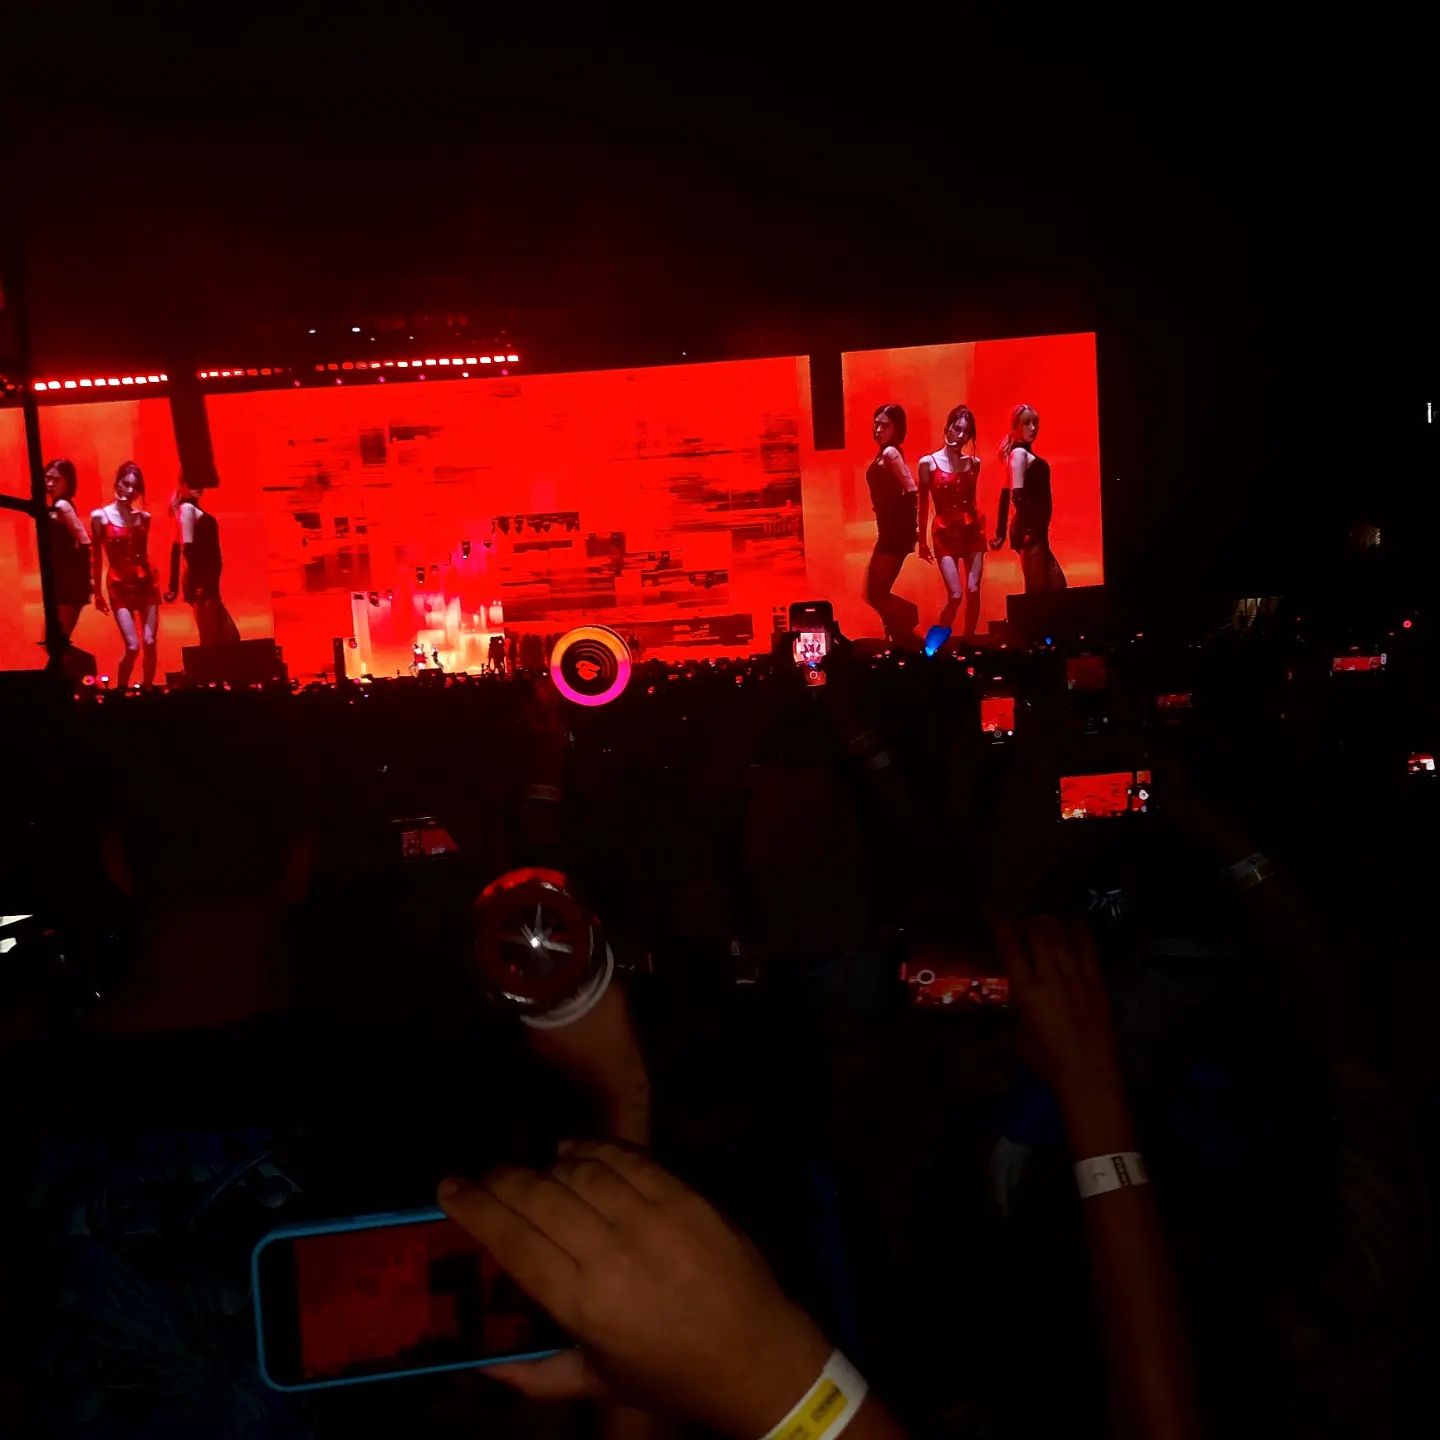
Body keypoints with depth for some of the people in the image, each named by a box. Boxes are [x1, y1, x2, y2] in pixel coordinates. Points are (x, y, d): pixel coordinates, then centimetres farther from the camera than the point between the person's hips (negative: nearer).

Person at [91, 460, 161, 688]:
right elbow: (95, 558, 1)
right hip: (119, 587, -3)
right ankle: (120, 691, 8)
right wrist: (97, 593, 2)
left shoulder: (144, 517, 4)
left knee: (149, 643, -2)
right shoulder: (100, 516, -3)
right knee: (133, 647, -11)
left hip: (146, 583, 3)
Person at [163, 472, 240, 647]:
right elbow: (188, 549, -20)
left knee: (229, 637, 11)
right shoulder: (187, 508, -9)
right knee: (212, 642, -7)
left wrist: (174, 586, 22)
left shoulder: (191, 508, 18)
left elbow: (176, 548, 21)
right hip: (201, 585, -9)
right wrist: (199, 583, -23)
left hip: (205, 585, 9)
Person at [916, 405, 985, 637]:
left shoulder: (974, 462, 5)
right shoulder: (928, 463, -4)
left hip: (972, 531, 3)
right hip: (944, 534, -3)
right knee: (956, 595, -11)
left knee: (973, 592, -4)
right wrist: (922, 542, 2)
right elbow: (923, 505, 0)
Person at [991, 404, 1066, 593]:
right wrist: (1029, 529, -23)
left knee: (1056, 586, 10)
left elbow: (1005, 495, 20)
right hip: (1030, 531, -10)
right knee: (1038, 590, -8)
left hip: (1035, 531, 10)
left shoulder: (1024, 453, 19)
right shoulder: (1019, 453, -10)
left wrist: (1001, 533, 21)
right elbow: (1018, 496, -21)